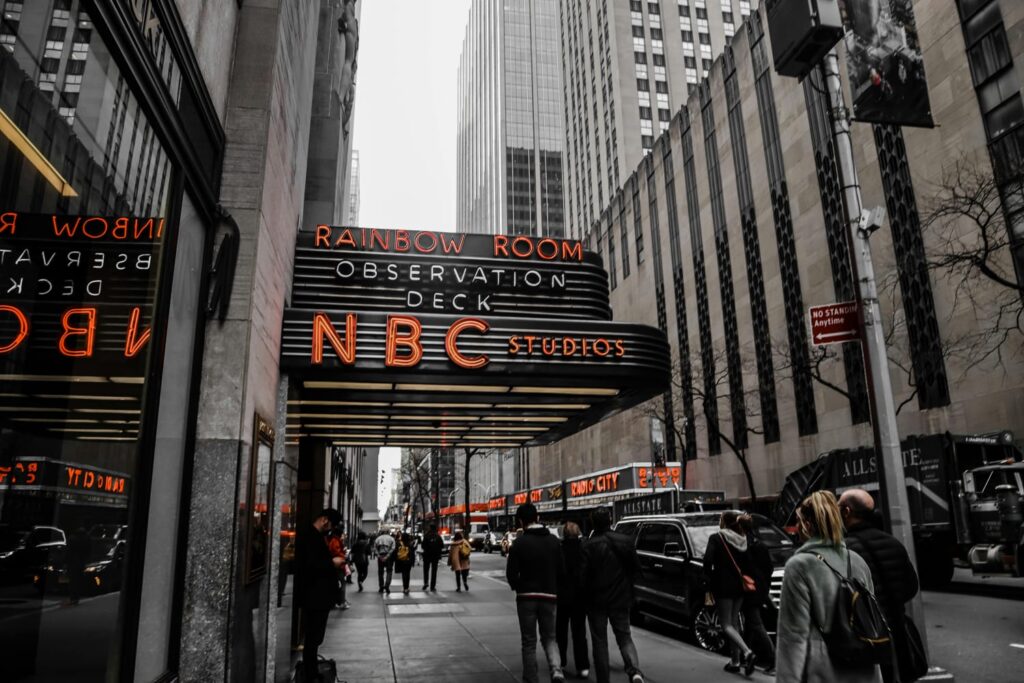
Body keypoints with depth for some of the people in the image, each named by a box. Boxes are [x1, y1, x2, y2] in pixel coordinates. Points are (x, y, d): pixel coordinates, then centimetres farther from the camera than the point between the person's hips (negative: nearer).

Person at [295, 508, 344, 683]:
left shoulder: (314, 536, 13)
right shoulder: (308, 535, -18)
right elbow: (309, 564, -26)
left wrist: (334, 563, 3)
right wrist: (332, 563, -15)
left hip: (318, 594, 10)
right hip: (314, 595, -10)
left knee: (314, 636, 17)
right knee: (313, 637, -1)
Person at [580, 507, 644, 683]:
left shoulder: (590, 546, -17)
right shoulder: (626, 541, -5)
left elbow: (583, 575, -16)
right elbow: (636, 568, 3)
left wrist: (588, 594, 4)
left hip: (597, 601, -3)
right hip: (621, 598, 3)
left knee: (599, 641, 12)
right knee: (625, 637, 14)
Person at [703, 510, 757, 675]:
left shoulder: (716, 538, -9)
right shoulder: (742, 540, 7)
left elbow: (708, 560, -17)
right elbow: (748, 564, 4)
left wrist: (709, 578, -3)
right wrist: (746, 579, 10)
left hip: (723, 586, -6)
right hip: (740, 586, 6)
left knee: (726, 624, 0)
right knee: (734, 622, 16)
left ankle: (747, 652, -19)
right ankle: (735, 660, 16)